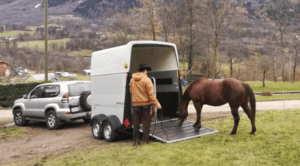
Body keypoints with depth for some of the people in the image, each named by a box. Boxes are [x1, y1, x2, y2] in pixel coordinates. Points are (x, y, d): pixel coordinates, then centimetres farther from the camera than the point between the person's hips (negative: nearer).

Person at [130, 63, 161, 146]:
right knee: (146, 122, 6)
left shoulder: (132, 80, 4)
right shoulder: (146, 80, -13)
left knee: (136, 122, 10)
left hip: (136, 104, 4)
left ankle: (136, 140, 11)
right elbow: (150, 94, -17)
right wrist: (156, 104, -14)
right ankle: (145, 140, 9)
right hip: (146, 103, -4)